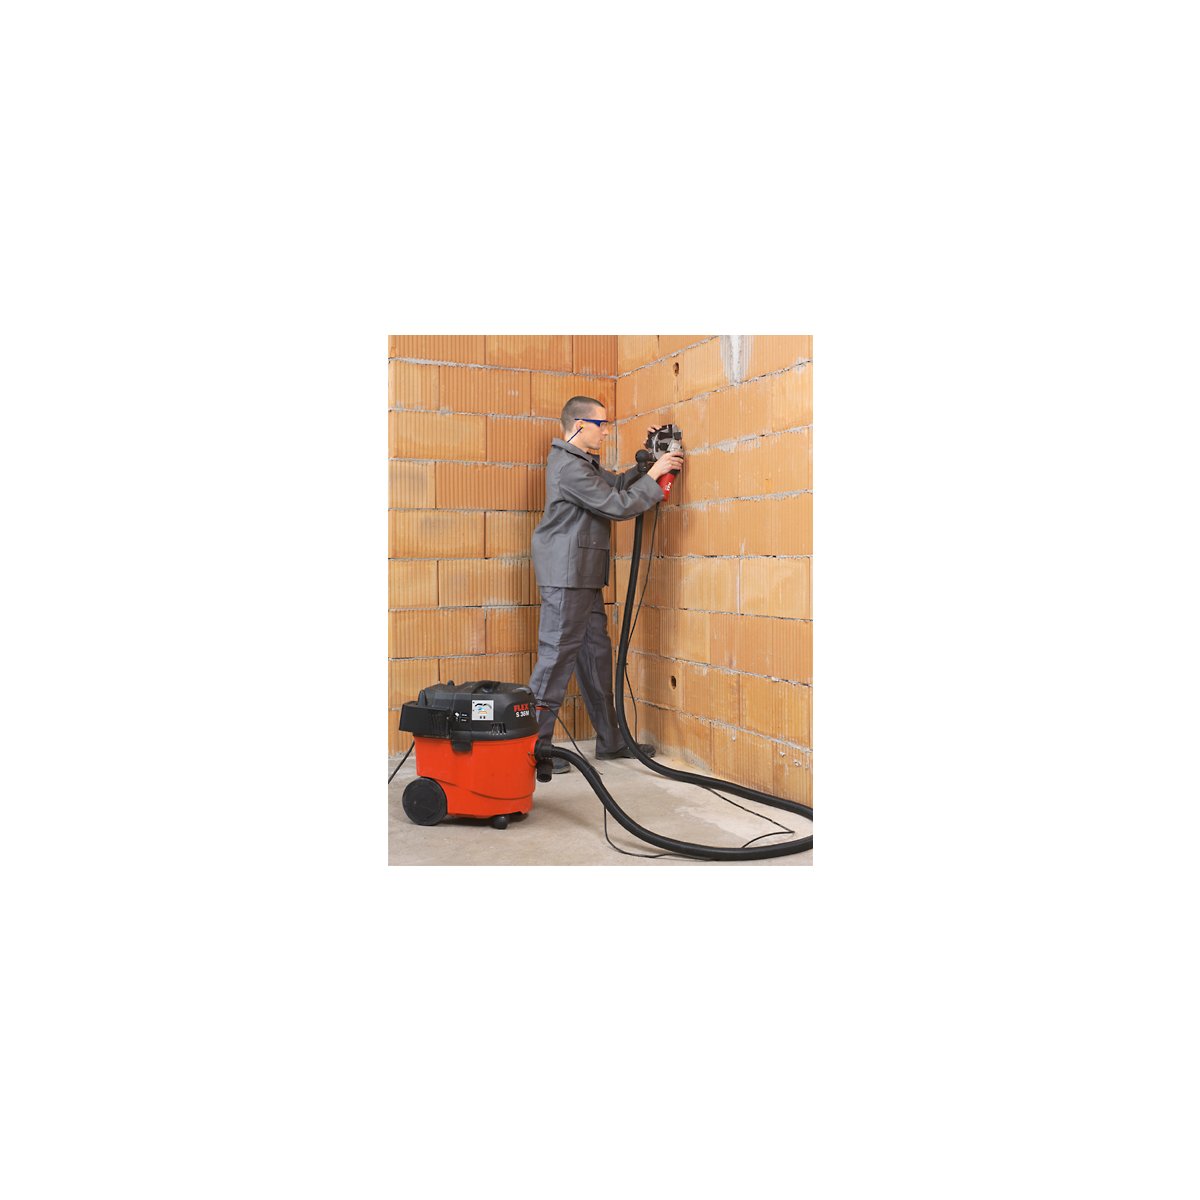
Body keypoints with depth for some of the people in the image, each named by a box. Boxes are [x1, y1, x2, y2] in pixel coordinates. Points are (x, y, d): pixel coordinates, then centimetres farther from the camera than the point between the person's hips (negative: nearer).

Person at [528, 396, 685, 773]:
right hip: (566, 576, -11)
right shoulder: (569, 466, -16)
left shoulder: (582, 461, 18)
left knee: (596, 653, 13)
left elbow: (616, 484, 21)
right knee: (557, 656, -7)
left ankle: (610, 739, 21)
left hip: (584, 576, 11)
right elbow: (618, 505, -16)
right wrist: (653, 475, -8)